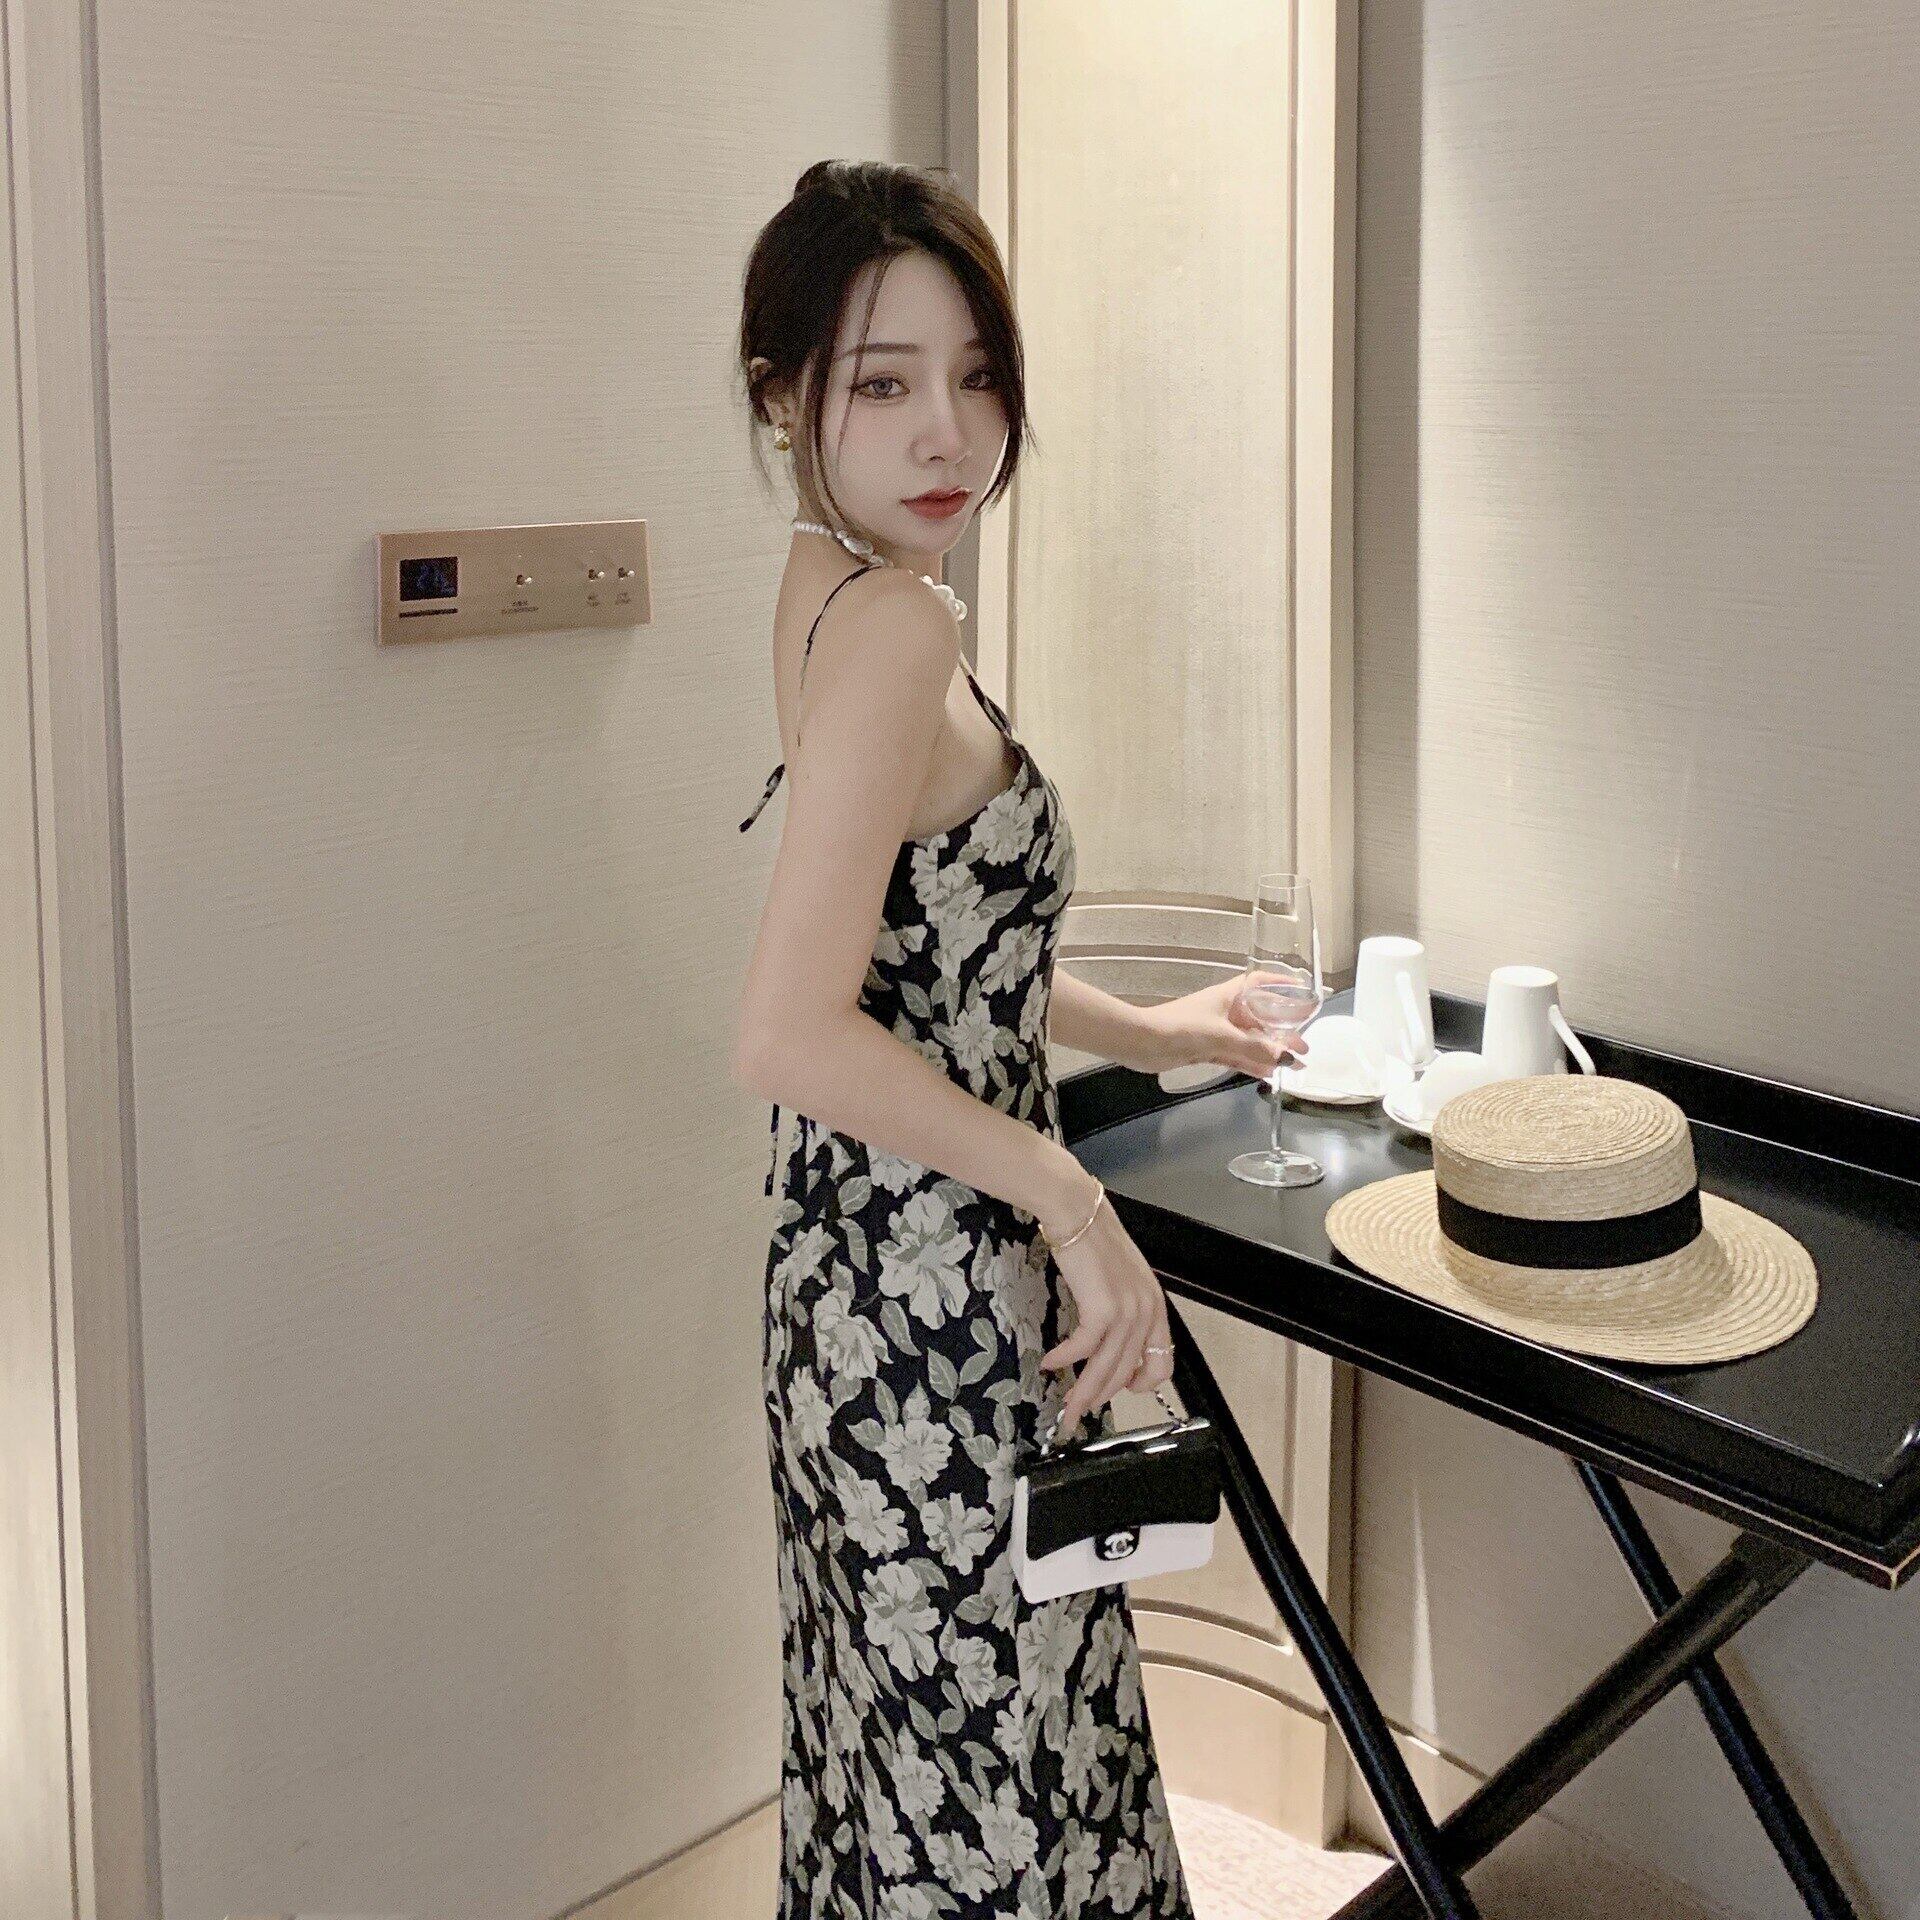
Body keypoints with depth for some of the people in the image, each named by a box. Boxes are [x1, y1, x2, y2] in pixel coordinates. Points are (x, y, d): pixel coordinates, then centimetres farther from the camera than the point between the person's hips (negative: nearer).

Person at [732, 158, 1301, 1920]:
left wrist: (1140, 1032, 22)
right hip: (937, 1284, -9)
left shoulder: (833, 590, 7)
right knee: (985, 1771, 6)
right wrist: (1070, 1198, -21)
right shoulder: (894, 622, -21)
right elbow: (794, 1035, -29)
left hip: (878, 1264, 9)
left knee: (911, 1739, 23)